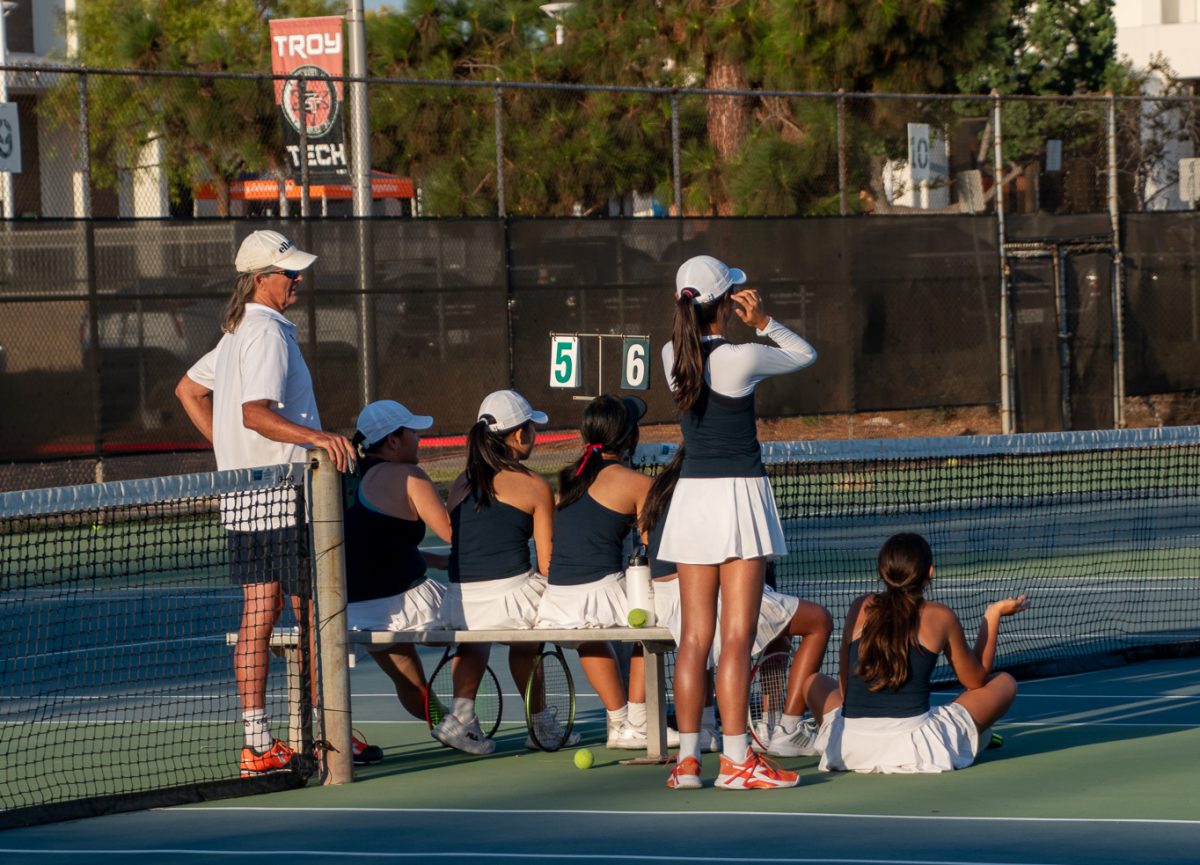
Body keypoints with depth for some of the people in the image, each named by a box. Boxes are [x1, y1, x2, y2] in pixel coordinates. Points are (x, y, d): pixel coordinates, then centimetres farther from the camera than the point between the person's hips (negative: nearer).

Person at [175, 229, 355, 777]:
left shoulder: (239, 333, 15)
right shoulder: (267, 333, -15)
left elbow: (189, 390, 24)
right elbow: (255, 413, -25)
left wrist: (229, 448, 19)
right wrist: (317, 436, -33)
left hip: (246, 499, 9)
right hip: (284, 499, -9)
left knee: (259, 615, 7)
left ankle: (257, 742, 6)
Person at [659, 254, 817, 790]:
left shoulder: (673, 356, 2)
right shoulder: (741, 359, -13)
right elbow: (805, 355, 3)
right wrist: (763, 322, -4)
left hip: (691, 495, 5)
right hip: (739, 494, -5)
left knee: (694, 638, 7)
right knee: (737, 638, -5)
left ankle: (687, 759, 7)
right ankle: (736, 760, -5)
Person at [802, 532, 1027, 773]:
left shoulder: (860, 608, 8)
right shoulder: (940, 617, 2)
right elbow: (976, 680, 17)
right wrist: (993, 616, 26)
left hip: (848, 748, 2)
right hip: (915, 750, -2)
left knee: (815, 681, 33)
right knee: (1004, 683, 15)